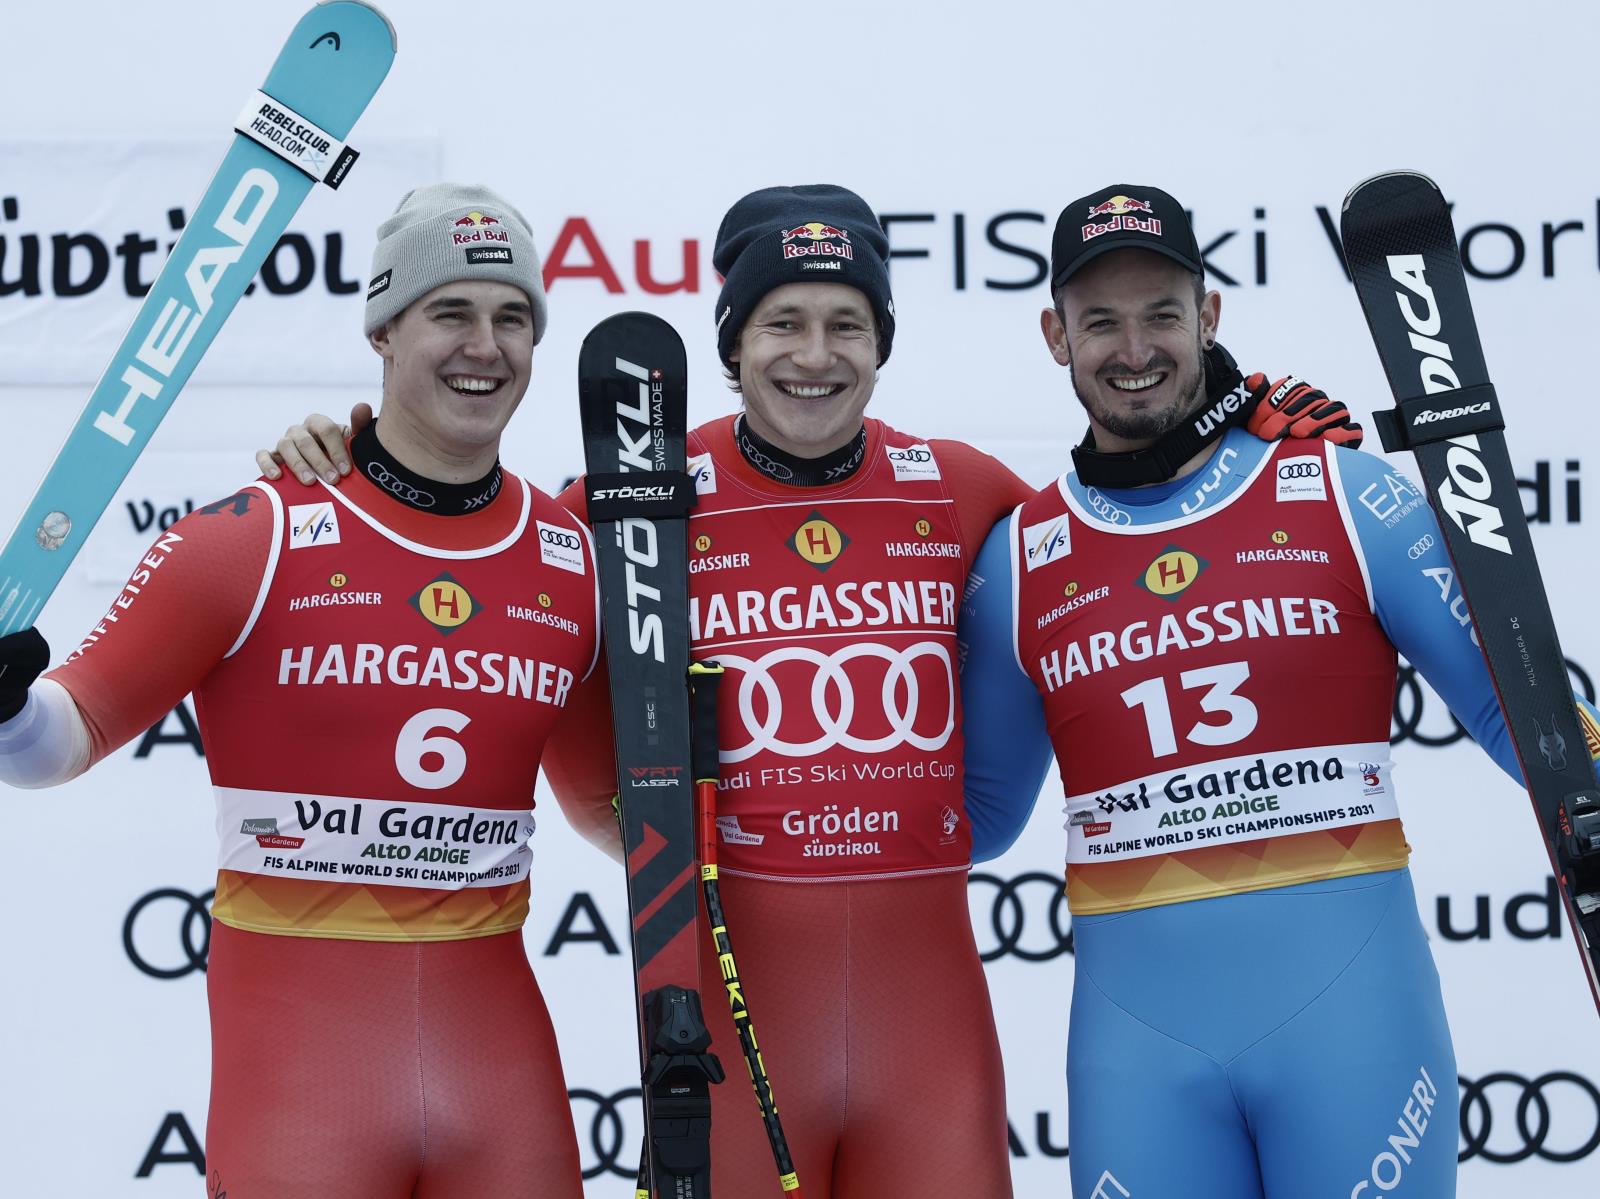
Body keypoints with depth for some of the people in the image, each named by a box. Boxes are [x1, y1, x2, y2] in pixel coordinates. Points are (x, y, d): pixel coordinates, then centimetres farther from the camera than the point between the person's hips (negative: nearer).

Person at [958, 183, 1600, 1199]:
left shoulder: (1347, 499, 1)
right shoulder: (1019, 560, 7)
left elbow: (1514, 703, 1)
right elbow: (971, 805, 17)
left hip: (1352, 1003, -1)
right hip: (1137, 1031, 2)